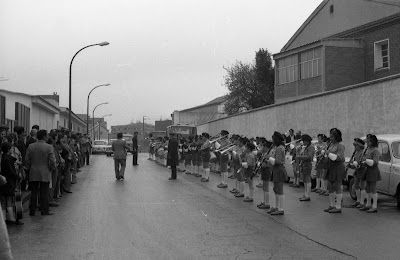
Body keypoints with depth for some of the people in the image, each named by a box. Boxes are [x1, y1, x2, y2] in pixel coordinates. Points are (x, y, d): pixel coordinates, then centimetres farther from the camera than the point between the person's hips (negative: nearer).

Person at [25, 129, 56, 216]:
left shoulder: (30, 146, 1)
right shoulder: (49, 147, -10)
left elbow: (27, 160, 2)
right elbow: (52, 161, -12)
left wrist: (29, 168, 15)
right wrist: (51, 169, 4)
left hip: (33, 174, 3)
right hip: (45, 173, -3)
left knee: (33, 192, 10)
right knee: (44, 193, 5)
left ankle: (32, 211, 13)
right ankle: (44, 210, 9)